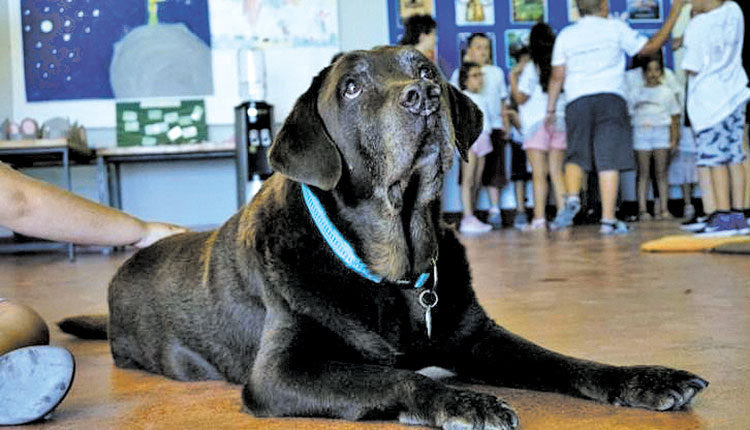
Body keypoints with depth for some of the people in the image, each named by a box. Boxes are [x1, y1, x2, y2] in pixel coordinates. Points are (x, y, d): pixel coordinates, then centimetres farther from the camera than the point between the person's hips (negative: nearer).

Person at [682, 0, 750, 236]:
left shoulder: (698, 26, -13)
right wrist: (684, 39, 19)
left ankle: (724, 217, -5)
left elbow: (692, 69, -12)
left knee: (716, 160, -5)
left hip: (709, 99, -7)